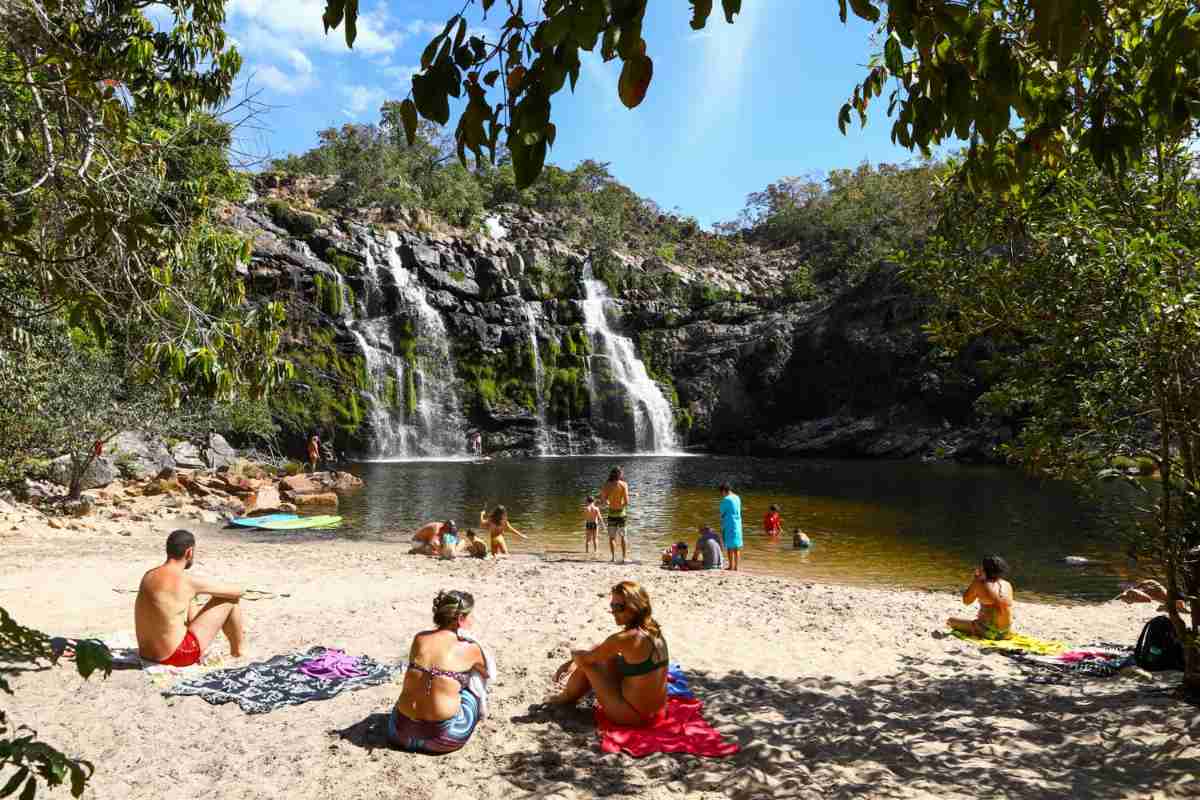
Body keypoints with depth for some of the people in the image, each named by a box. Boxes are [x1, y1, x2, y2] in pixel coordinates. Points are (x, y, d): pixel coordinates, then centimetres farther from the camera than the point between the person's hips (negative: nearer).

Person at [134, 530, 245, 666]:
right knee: (230, 600, 0)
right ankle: (238, 653, 21)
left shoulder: (148, 576, 4)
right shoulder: (189, 581, -18)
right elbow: (239, 591, -7)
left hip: (146, 654, 8)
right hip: (176, 657, -8)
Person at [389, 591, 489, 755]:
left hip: (403, 734, 4)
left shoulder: (419, 638, 3)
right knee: (472, 689, 23)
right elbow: (487, 674, 14)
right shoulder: (469, 649, -6)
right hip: (442, 738, -4)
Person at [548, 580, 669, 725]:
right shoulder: (653, 630, 2)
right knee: (605, 656, 16)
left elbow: (588, 656, -10)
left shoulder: (626, 638, -24)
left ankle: (567, 697, 29)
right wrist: (571, 662, 15)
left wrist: (573, 654, 13)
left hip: (632, 716, -8)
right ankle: (570, 694, 33)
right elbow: (601, 649, 13)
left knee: (586, 662, 1)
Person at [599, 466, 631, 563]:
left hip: (611, 512, 1)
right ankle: (623, 557, 9)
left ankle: (613, 557, -2)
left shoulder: (606, 485, -1)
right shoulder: (624, 484, -7)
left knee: (612, 537, 9)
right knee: (623, 536, 12)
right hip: (621, 512, -1)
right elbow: (626, 502, -14)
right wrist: (623, 505, 7)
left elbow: (603, 501, 0)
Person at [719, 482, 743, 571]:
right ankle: (737, 566, 15)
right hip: (738, 524, 7)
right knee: (737, 546, 12)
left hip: (729, 525, -7)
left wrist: (722, 528, -1)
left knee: (730, 546, -1)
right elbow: (738, 512, 12)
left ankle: (731, 566, 2)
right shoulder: (737, 498, 9)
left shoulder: (725, 500, -13)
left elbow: (722, 515, -9)